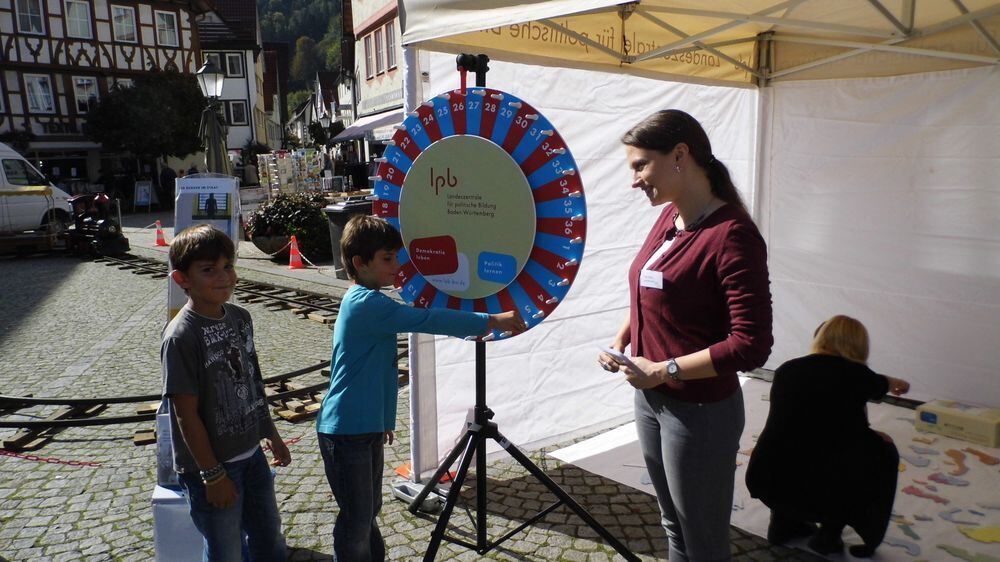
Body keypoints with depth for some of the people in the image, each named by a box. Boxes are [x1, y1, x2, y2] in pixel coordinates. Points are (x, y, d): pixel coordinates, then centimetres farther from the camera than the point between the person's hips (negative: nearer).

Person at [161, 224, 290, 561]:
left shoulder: (240, 318, 1)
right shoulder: (181, 337, -20)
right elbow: (186, 414, -18)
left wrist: (272, 436, 15)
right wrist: (213, 476, -15)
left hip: (251, 454, 7)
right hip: (211, 467, -6)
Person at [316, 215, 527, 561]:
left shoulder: (366, 301, 11)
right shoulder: (366, 303, -21)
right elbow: (428, 320, -27)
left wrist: (384, 419, 24)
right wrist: (490, 321, -21)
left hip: (368, 426, 10)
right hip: (346, 431, -10)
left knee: (369, 510, 20)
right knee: (357, 521, 3)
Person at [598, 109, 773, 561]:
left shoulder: (732, 235, -21)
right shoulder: (668, 217, 4)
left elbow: (752, 345, -24)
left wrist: (665, 370, -21)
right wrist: (621, 338, 2)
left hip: (699, 413, -7)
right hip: (650, 400, 8)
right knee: (673, 525, 24)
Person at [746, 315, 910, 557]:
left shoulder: (785, 369, 8)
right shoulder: (854, 374, -1)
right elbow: (876, 385, 24)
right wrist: (895, 382, 50)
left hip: (761, 483, 4)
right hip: (812, 494, -4)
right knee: (882, 452, 21)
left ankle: (783, 522, 28)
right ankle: (828, 535, 21)